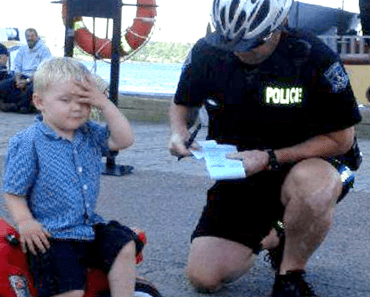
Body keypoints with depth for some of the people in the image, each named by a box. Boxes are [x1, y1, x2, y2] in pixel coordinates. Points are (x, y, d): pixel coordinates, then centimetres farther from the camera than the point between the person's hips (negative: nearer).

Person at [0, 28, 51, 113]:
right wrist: (18, 80, -8)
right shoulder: (22, 49, 17)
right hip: (22, 76, 6)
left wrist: (27, 81, -19)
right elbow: (17, 66, 13)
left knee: (31, 88, -40)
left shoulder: (44, 49, -2)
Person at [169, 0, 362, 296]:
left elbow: (341, 138, -15)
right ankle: (270, 236, 24)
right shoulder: (207, 52, -9)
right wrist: (178, 132, -15)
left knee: (313, 185, -42)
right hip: (239, 173, 4)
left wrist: (270, 158, -25)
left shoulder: (314, 57, -21)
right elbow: (183, 105, 10)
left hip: (304, 163, -3)